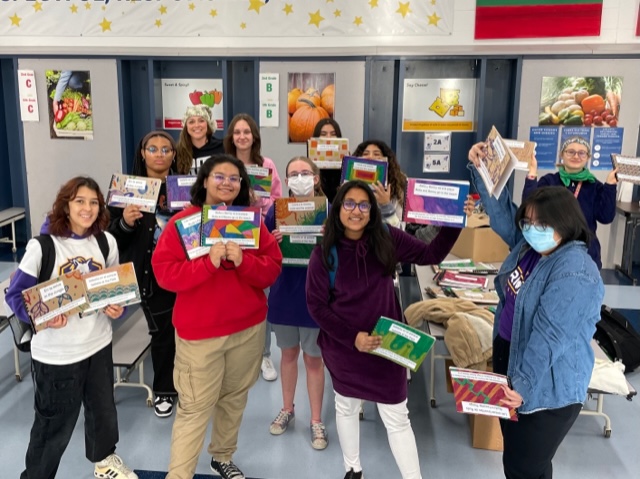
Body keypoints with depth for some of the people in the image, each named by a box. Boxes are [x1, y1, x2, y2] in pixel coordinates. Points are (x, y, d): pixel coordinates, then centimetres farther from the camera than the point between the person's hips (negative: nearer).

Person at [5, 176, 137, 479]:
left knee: (103, 410, 23)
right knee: (54, 424, 8)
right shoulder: (42, 246, -16)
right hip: (55, 353, -5)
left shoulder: (106, 242, -2)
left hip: (99, 344, 5)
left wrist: (117, 307, -10)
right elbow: (16, 295, -11)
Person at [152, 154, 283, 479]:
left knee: (235, 398, 17)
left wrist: (243, 261, -19)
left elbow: (272, 270, 0)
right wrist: (209, 262, -25)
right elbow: (164, 273, -13)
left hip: (249, 328, 4)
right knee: (194, 408, -1)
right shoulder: (182, 222, -6)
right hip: (199, 332, -4)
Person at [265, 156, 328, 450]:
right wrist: (272, 242, -20)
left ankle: (316, 421, 25)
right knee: (289, 353, 19)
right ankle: (287, 409, 39)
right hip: (284, 293, 3)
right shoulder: (276, 210, -2)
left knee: (314, 358, 10)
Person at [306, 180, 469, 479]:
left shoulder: (387, 239, -9)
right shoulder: (324, 253, -13)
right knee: (346, 408, 20)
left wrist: (453, 223, -18)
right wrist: (352, 337, -20)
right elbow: (316, 306, -11)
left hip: (387, 343, 0)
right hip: (343, 345, 0)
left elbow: (431, 255, -2)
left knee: (397, 418, 6)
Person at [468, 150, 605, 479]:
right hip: (509, 361, 9)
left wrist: (525, 386, -28)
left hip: (547, 389, -9)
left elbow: (549, 338, -29)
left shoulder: (574, 274, -26)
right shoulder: (529, 244, 1)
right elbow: (501, 211, 10)